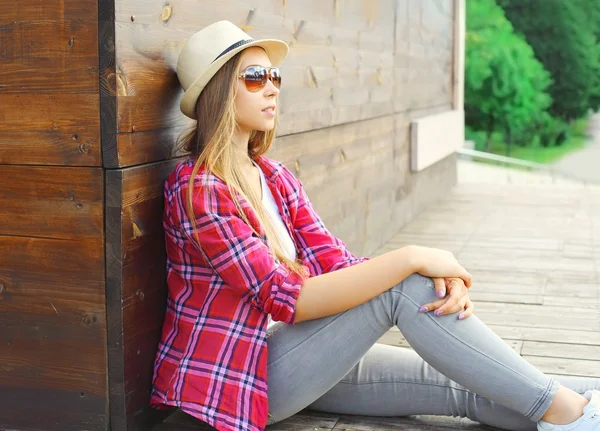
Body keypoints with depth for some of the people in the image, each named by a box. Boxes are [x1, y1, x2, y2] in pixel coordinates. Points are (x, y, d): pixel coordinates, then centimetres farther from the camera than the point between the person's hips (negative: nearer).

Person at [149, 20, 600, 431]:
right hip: (235, 378, -7)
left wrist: (436, 276, -21)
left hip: (282, 354, 7)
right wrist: (411, 260, -26)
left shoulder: (275, 178, 8)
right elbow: (287, 299, -25)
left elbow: (334, 261, -3)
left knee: (465, 387, -6)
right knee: (403, 288, -21)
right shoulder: (197, 189, -18)